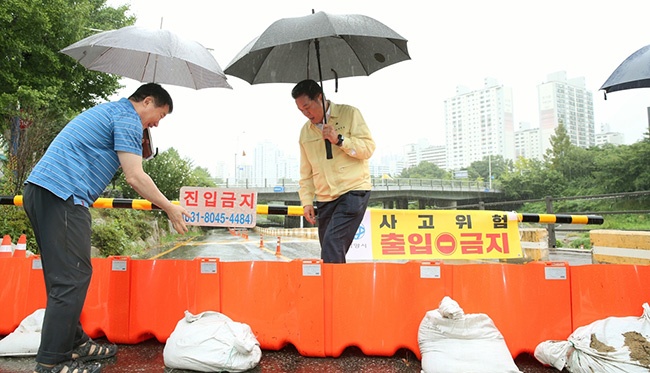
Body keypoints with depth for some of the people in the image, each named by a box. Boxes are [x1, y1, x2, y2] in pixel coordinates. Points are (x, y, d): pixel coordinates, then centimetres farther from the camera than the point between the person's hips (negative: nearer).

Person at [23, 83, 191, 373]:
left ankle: (73, 342, 23)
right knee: (71, 278, -7)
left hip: (39, 189, 11)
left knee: (65, 276, 14)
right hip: (62, 194, -11)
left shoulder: (108, 110, 25)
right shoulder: (128, 118, -5)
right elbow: (135, 177, -12)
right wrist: (170, 209, -4)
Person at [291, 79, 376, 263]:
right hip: (325, 199, 5)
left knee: (333, 241, -19)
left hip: (353, 191, -5)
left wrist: (339, 139, -16)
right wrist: (307, 201, 6)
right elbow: (305, 172, 16)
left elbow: (368, 148, -5)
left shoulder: (349, 114, 1)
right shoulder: (305, 131, 14)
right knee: (330, 249, 6)